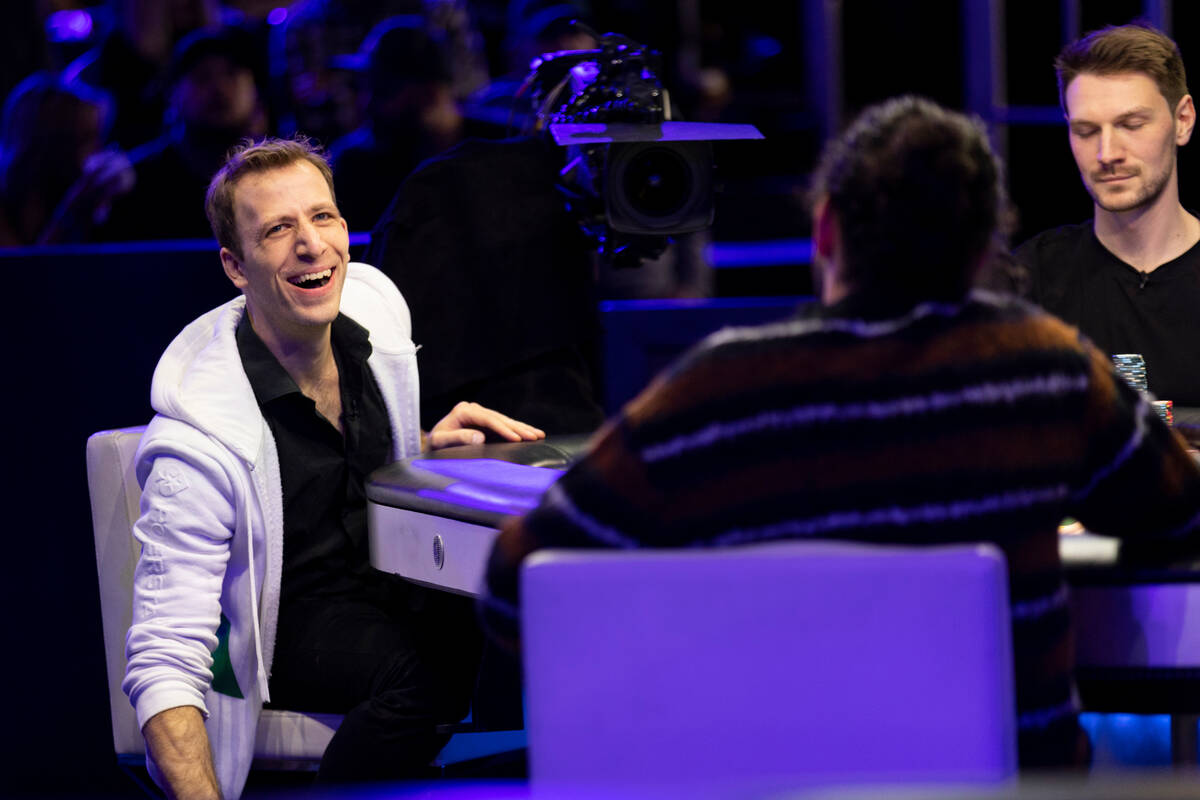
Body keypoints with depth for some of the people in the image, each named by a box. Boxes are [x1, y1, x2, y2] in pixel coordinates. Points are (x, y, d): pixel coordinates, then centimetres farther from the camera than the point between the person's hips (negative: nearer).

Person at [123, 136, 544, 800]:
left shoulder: (375, 304, -6)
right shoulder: (197, 441, -26)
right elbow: (164, 663, -27)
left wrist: (426, 444, -4)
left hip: (385, 574, 6)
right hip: (280, 623, -6)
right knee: (424, 669, -35)